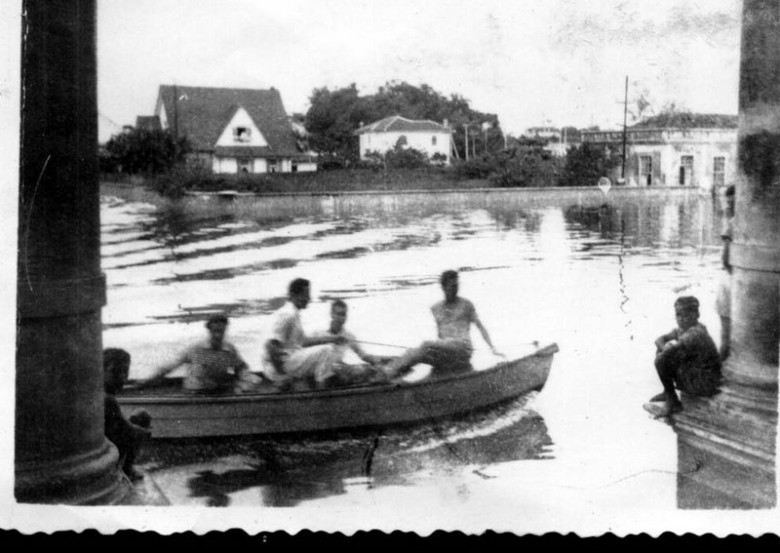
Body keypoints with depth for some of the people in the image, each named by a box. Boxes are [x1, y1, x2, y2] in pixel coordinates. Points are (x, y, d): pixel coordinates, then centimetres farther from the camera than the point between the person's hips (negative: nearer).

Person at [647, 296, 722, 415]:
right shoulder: (682, 329, 5)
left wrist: (668, 347, -7)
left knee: (661, 360, -19)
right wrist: (665, 347, -15)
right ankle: (668, 392, 13)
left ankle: (672, 401, -4)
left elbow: (671, 351, -30)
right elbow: (659, 340, 7)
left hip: (705, 384, -9)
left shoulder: (697, 333, -24)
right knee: (661, 351, 9)